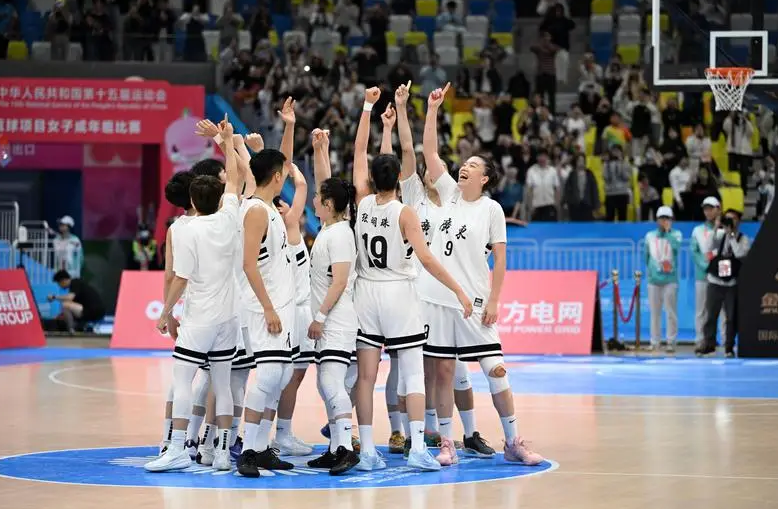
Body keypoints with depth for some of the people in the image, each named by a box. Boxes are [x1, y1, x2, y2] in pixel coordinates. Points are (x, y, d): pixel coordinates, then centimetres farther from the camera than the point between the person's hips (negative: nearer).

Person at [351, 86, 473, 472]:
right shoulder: (405, 213, -11)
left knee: (366, 374, 3)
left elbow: (359, 152, 9)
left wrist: (368, 106, 13)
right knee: (413, 374, 1)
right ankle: (418, 448, -7)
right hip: (399, 295, -4)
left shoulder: (363, 203, -1)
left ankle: (367, 451, 0)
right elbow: (426, 259, -19)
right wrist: (459, 292, -16)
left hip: (366, 293, 4)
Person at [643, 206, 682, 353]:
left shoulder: (676, 234, 5)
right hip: (654, 279, 2)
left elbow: (676, 246, -16)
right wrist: (649, 269, 12)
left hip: (670, 279, -2)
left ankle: (671, 342, -3)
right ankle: (655, 342, 9)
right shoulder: (650, 236, 11)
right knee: (654, 312, 4)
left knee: (671, 312, -6)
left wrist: (667, 231, -11)